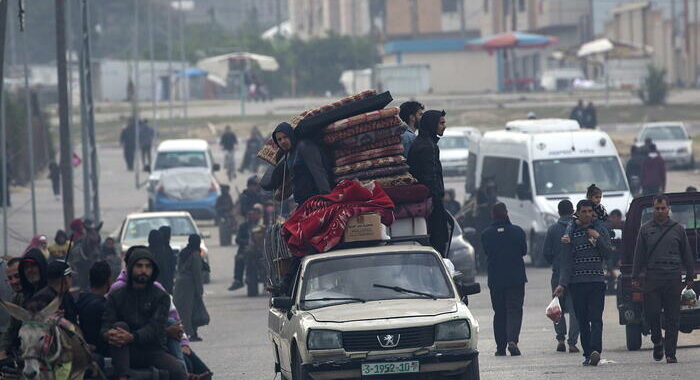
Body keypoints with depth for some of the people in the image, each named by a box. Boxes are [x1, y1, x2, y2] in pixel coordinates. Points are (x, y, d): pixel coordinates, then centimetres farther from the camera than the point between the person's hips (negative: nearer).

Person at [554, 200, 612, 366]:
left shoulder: (600, 230, 10)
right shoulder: (571, 233, 5)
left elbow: (607, 253, 5)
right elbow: (566, 262, 1)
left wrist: (598, 238, -7)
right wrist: (562, 284, -8)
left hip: (597, 281, 0)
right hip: (577, 282, 0)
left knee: (596, 318, -14)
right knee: (582, 320, 2)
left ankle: (595, 350, -27)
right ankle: (588, 354, 6)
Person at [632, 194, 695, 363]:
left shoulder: (678, 229, 10)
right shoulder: (645, 229, 10)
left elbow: (687, 254, 14)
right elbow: (639, 255, 11)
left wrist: (689, 277, 9)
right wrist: (636, 277, 5)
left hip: (673, 278, 0)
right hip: (652, 278, 0)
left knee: (672, 318, -2)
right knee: (651, 313, -7)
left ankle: (670, 353, 1)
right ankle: (657, 341, 19)